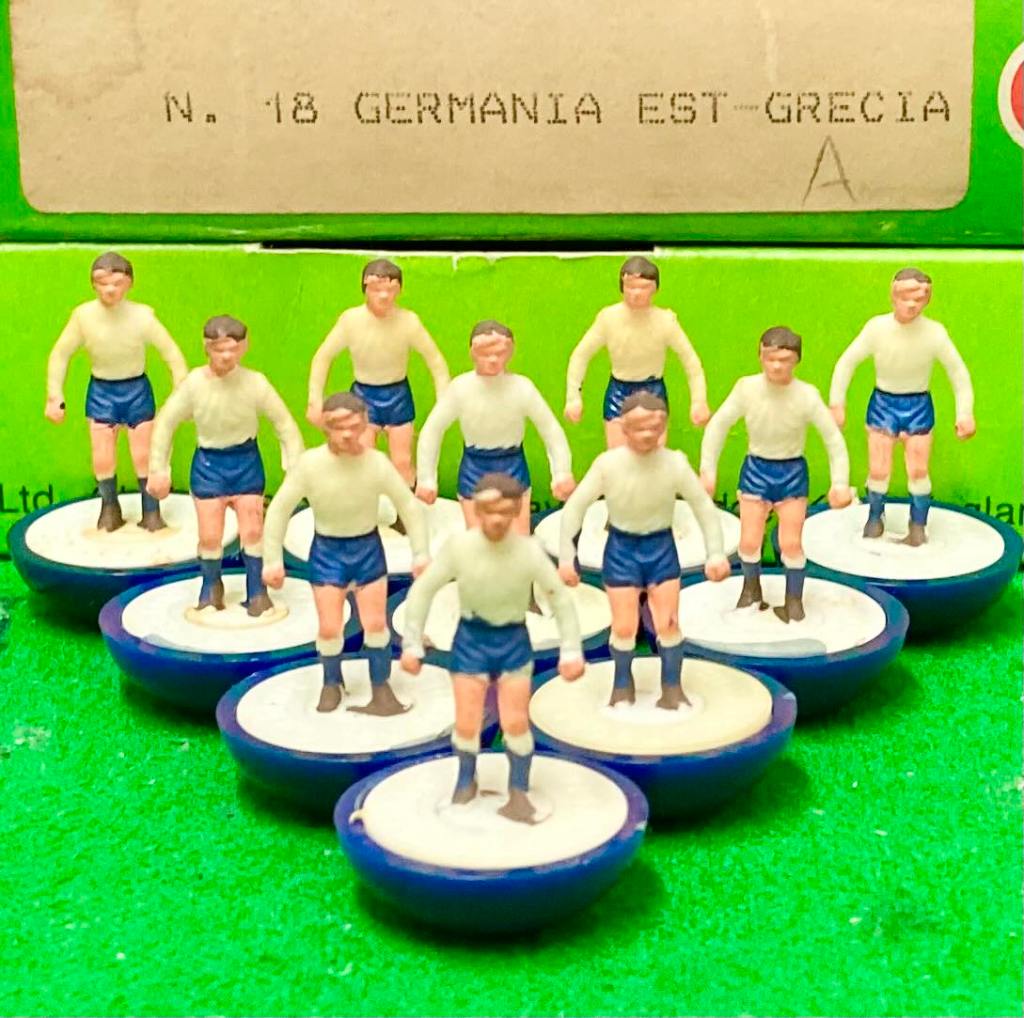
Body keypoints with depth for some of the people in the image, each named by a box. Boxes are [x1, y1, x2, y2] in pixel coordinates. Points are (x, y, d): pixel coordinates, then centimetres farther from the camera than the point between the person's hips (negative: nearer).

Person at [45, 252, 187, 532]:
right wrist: (55, 398, -5)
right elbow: (60, 354, -5)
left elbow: (172, 354, -13)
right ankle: (110, 511, 24)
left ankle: (151, 513, 19)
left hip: (137, 389, -1)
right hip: (101, 391, 1)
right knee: (102, 459, 3)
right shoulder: (83, 316, -18)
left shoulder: (142, 316, -21)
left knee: (144, 456, 4)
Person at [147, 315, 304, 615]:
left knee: (252, 531, -1)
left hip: (246, 460, 0)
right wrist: (159, 470, -4)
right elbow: (165, 423, -6)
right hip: (208, 463, 0)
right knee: (210, 536, 1)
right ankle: (211, 587, 27)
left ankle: (257, 590, 18)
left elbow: (284, 424, -6)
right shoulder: (194, 384, -17)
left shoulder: (255, 383, -16)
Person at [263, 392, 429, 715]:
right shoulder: (310, 464, -21)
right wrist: (273, 560, -10)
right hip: (327, 551, -1)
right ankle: (331, 684, 28)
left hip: (368, 547, 1)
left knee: (375, 623, 6)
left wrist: (420, 553, -9)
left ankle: (380, 689, 23)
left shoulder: (377, 463, -18)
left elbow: (409, 506, -8)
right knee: (329, 629, 2)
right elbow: (279, 509, -12)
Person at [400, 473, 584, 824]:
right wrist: (412, 645, -8)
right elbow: (422, 590, -9)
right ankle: (466, 783, 32)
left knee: (516, 722, 2)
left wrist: (571, 652, -13)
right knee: (467, 725, 3)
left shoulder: (529, 551, -22)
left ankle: (519, 795, 20)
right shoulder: (459, 545, -20)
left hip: (513, 641, 0)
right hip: (471, 639, 0)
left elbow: (561, 598, -11)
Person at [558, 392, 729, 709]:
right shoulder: (607, 464, -19)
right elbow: (575, 507, -12)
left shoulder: (675, 463, -17)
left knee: (668, 623, 1)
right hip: (621, 547, -1)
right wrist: (566, 557, -12)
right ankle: (623, 685, 29)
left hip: (661, 546, 1)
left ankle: (672, 687, 23)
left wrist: (715, 554, -15)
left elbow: (705, 507, -9)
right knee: (624, 627, 2)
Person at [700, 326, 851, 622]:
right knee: (749, 542, -1)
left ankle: (794, 600, 19)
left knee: (791, 543, -4)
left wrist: (840, 483, -16)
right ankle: (751, 586, 30)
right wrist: (708, 470, -8)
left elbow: (833, 437, -12)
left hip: (792, 471, -1)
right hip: (756, 468, 1)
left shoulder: (807, 396, -19)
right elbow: (718, 425, -6)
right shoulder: (747, 388, -16)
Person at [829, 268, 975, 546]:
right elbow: (847, 362, -8)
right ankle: (875, 518, 23)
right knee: (878, 471, -2)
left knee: (918, 471, -2)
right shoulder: (877, 327, -18)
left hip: (918, 406, 0)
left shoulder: (935, 333, -17)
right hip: (883, 403, 0)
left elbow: (958, 372, -6)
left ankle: (918, 527, 16)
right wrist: (837, 403, -8)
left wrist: (965, 413, -8)